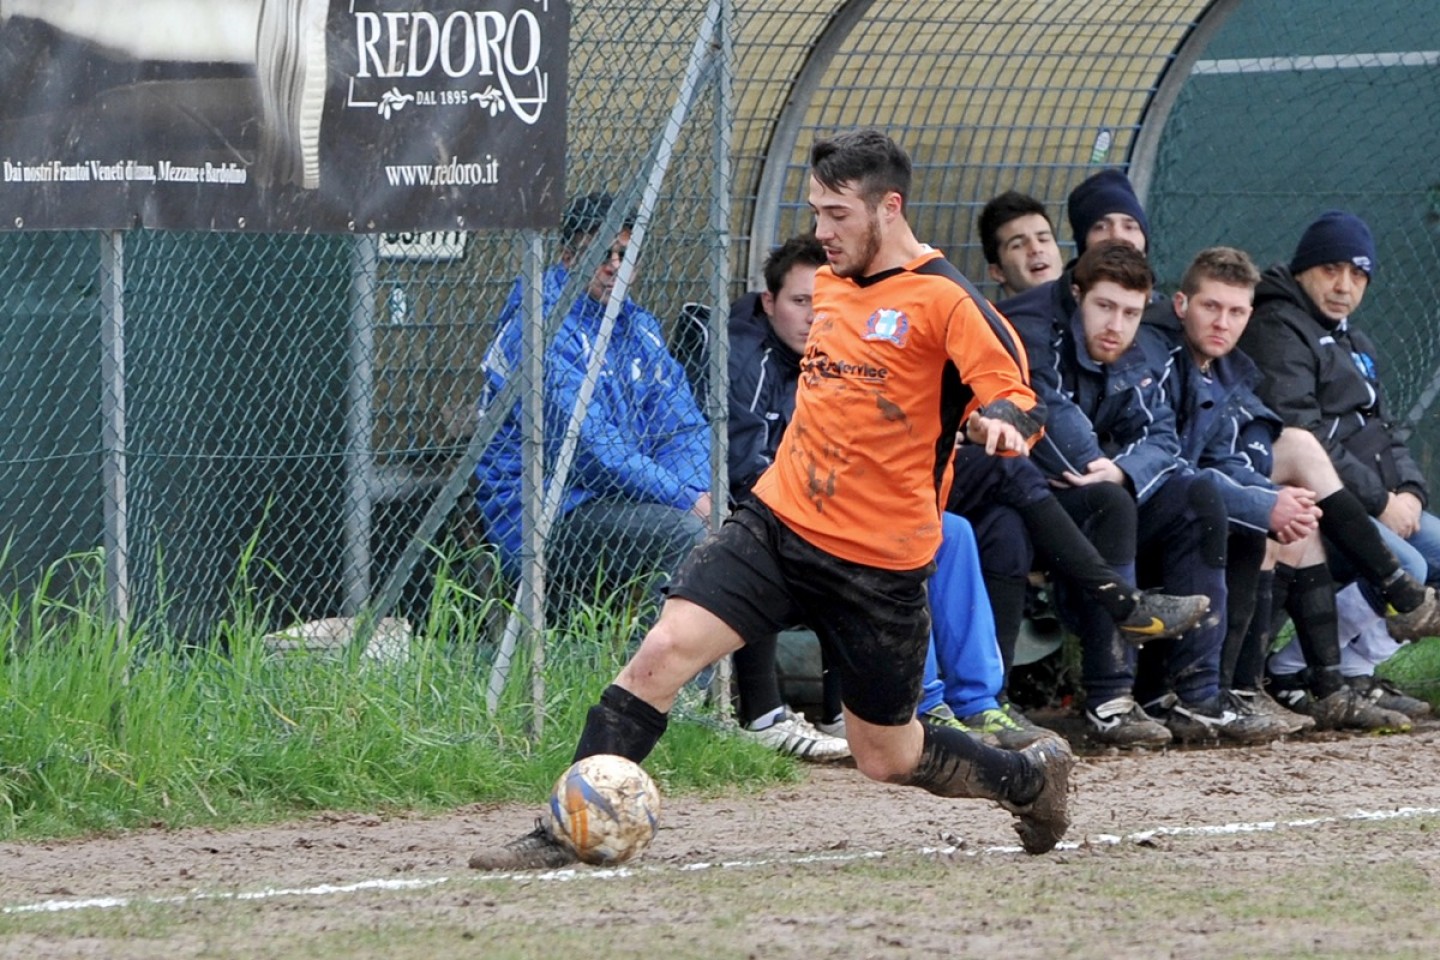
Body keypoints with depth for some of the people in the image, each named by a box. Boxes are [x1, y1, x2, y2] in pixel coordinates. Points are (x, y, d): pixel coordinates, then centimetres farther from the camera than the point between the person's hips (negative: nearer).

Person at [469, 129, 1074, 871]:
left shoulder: (945, 300, -11)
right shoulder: (829, 285, 11)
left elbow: (1019, 400, -18)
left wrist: (1001, 422, -39)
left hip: (879, 564, -5)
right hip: (778, 524, 5)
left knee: (887, 757, 8)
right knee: (662, 653, -15)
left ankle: (1032, 775, 36)